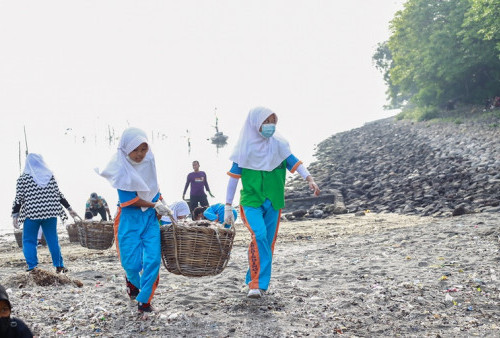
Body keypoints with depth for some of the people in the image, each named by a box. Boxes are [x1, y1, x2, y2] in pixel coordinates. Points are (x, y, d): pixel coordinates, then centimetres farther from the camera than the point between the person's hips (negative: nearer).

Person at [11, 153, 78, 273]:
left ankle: (32, 267, -4)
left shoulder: (23, 177, -1)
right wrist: (69, 208, 17)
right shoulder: (50, 175, 8)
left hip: (32, 214, -3)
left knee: (29, 241, 5)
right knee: (53, 240, 11)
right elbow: (59, 195, 10)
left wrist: (15, 215, -4)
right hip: (50, 213, 3)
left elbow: (19, 198, -5)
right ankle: (59, 266, 13)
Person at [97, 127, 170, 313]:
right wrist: (155, 205, -14)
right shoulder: (121, 168, -12)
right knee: (131, 263, -3)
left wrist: (161, 205, 7)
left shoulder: (149, 162, 2)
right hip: (129, 219, -4)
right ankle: (132, 279, 34)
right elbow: (129, 199, -15)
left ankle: (144, 300, 7)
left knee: (153, 259, -8)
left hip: (150, 217, 4)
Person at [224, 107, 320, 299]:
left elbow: (293, 162, -4)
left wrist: (309, 179, -24)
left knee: (268, 243, 6)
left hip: (273, 202, 3)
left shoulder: (278, 143, 2)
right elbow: (234, 176, -2)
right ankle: (256, 284, -22)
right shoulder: (245, 146, -5)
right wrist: (228, 207, -3)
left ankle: (260, 285, 19)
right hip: (251, 200, -3)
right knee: (259, 235, -24)